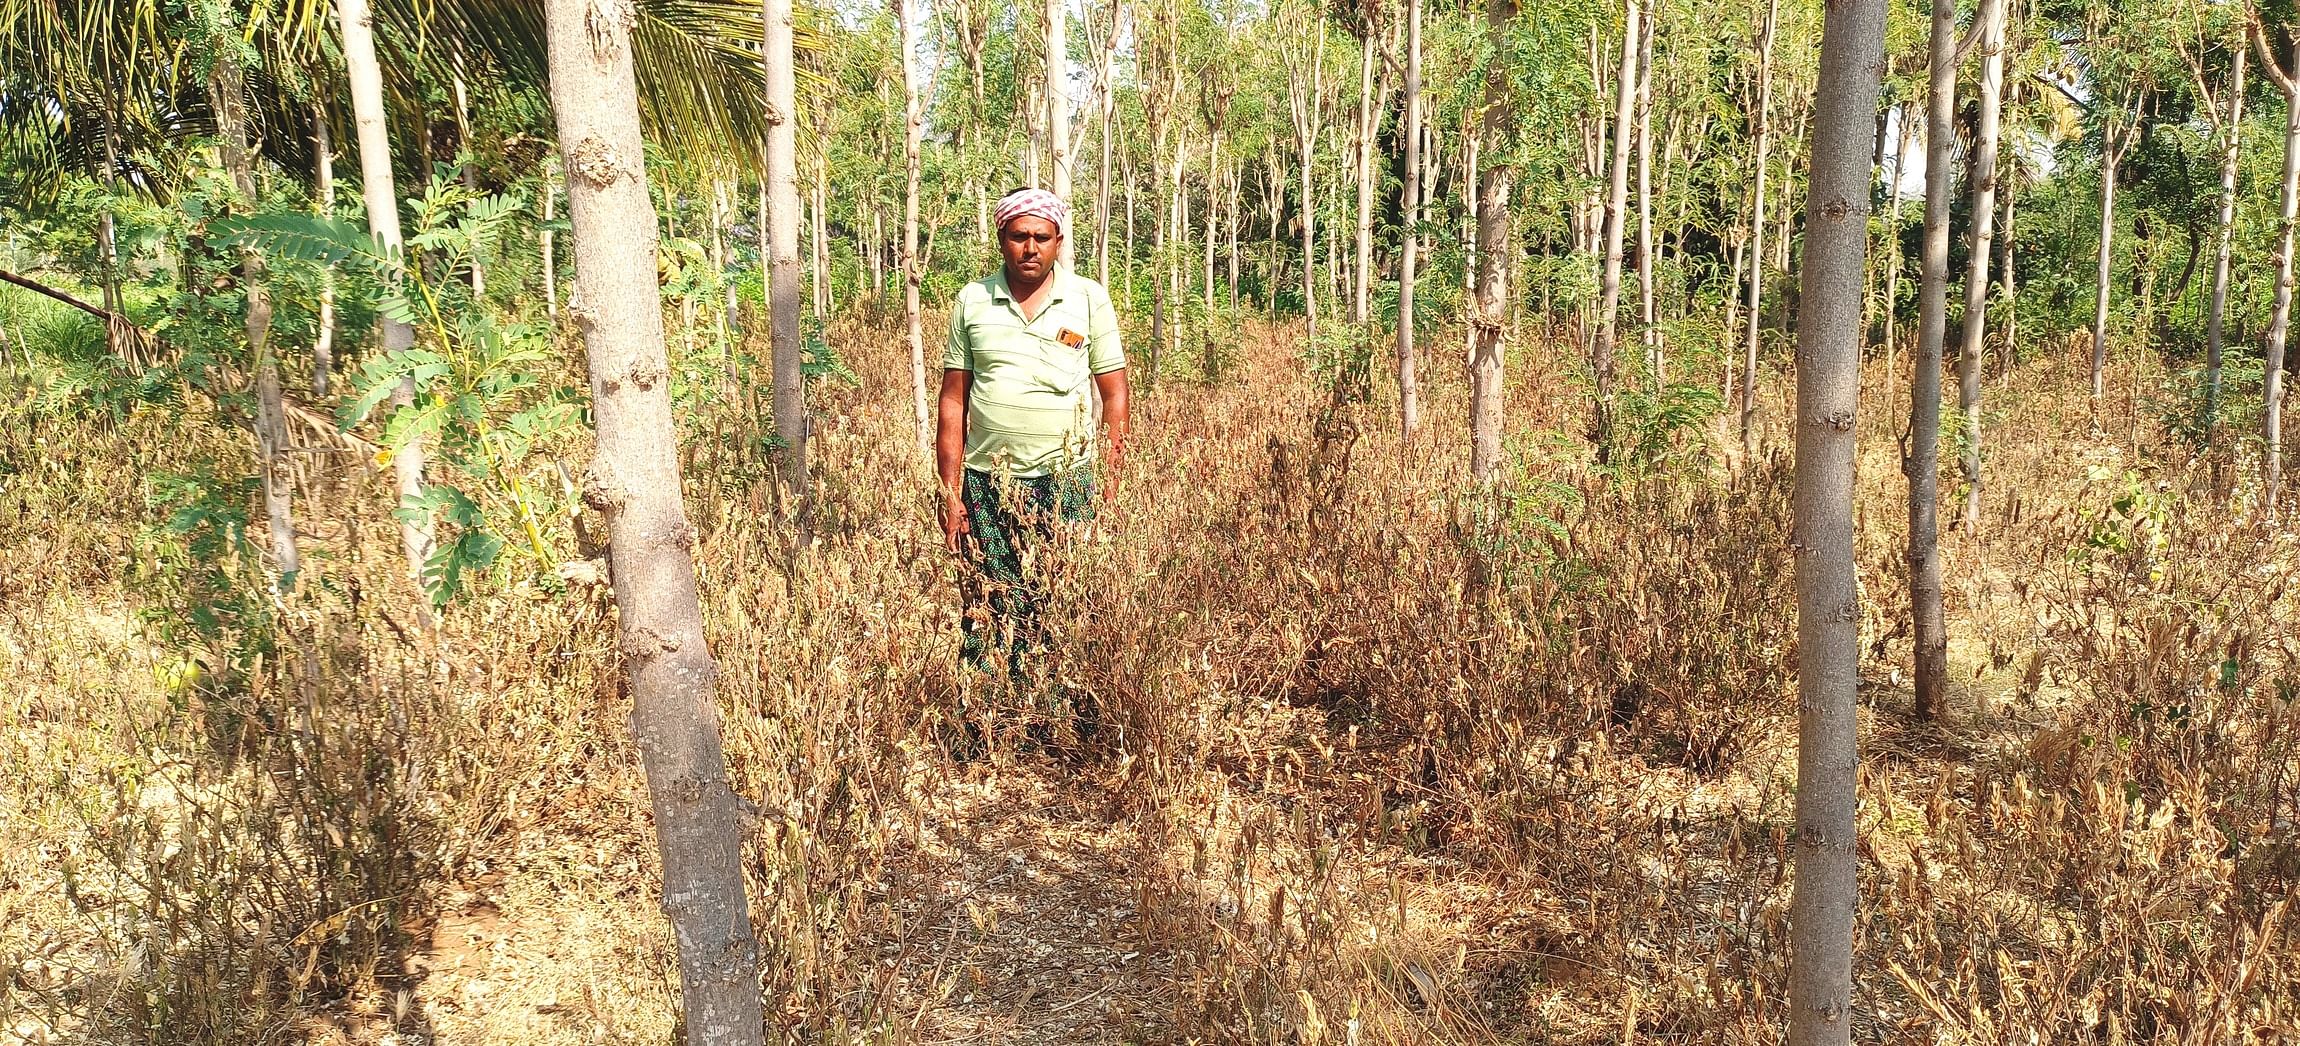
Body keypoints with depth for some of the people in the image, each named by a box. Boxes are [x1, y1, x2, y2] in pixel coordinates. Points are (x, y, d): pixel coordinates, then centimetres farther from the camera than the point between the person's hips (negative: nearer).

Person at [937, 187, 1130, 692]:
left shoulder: (1089, 299, 3)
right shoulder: (972, 301, 6)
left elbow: (1115, 394, 3)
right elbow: (953, 401, 8)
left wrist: (1110, 484, -3)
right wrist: (950, 493, 2)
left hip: (1068, 483, -1)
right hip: (987, 483, 1)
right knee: (989, 615, 1)